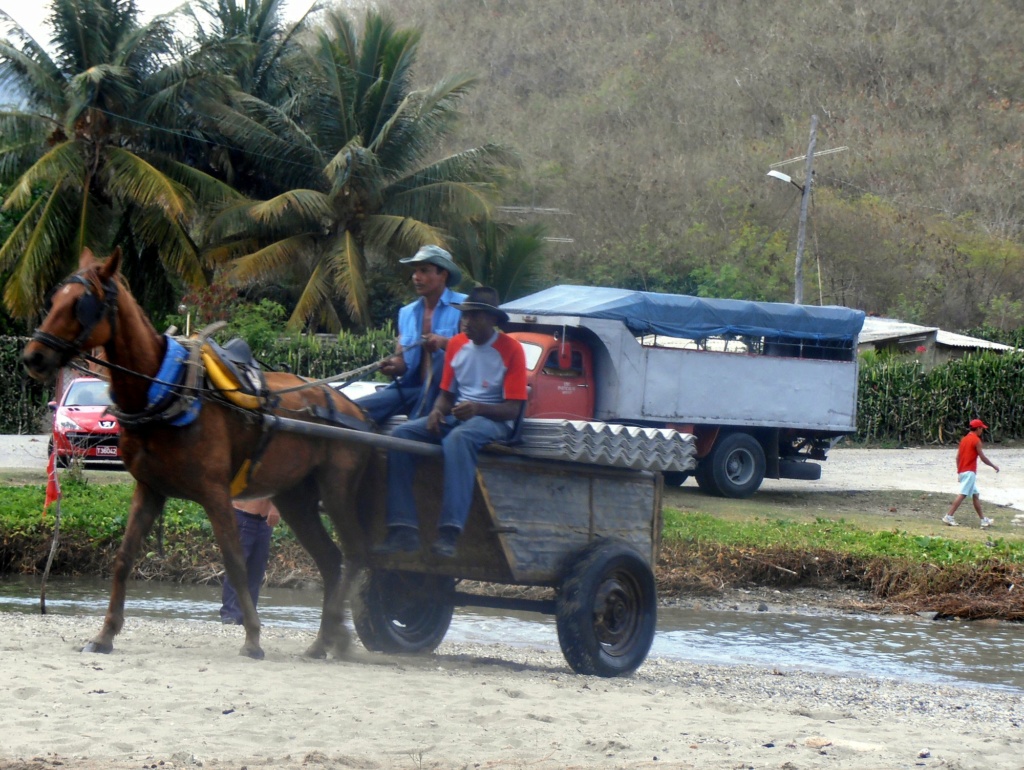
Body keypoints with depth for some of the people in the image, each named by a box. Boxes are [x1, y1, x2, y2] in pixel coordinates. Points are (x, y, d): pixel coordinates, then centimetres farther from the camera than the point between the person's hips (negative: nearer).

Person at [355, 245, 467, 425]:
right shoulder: (407, 313, 17)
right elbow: (403, 361, 15)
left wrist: (444, 343, -27)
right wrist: (395, 366, -9)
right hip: (412, 387, 4)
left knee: (440, 357, -37)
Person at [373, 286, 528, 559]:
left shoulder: (510, 350, -6)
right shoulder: (457, 344, 12)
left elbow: (513, 408, -9)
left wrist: (478, 408, -27)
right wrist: (438, 410, -7)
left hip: (493, 420, -6)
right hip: (456, 416, 6)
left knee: (458, 438, -39)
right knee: (402, 434, -17)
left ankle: (449, 532, -49)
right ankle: (404, 528, -25)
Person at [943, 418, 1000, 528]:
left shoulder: (964, 439, 15)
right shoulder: (976, 440, -9)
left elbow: (957, 457, 15)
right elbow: (982, 457, -9)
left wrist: (959, 472, 19)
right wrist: (994, 466, 4)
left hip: (962, 471, 9)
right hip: (970, 472, -9)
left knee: (976, 495, 14)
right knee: (962, 495, -12)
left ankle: (983, 520, 17)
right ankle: (949, 516, -18)